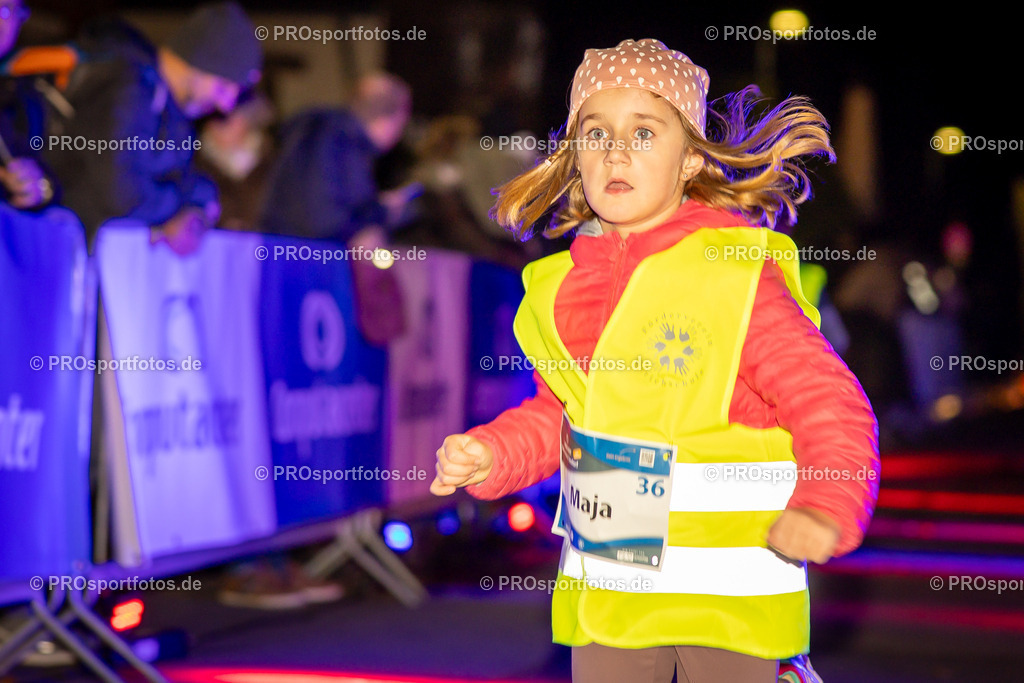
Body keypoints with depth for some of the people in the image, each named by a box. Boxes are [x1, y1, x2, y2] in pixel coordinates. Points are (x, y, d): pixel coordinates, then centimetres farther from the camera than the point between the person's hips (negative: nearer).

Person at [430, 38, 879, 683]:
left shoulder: (735, 275, -12)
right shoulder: (562, 286, 5)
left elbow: (831, 405, -13)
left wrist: (827, 509, -28)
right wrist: (489, 455, 1)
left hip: (729, 589, -5)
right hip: (605, 589, 5)